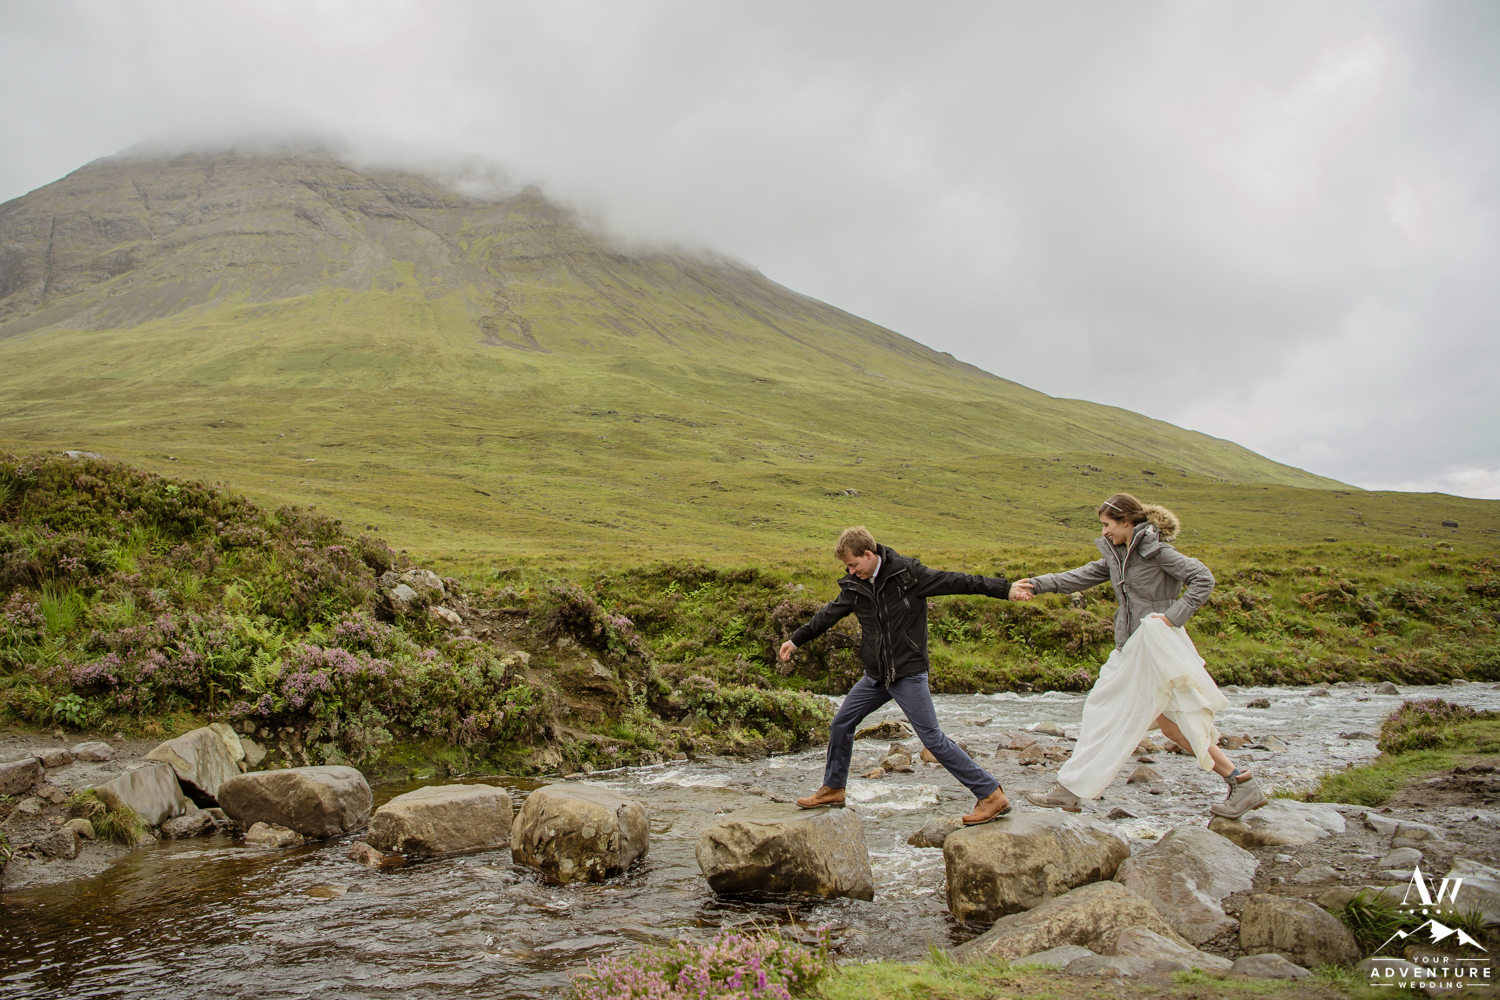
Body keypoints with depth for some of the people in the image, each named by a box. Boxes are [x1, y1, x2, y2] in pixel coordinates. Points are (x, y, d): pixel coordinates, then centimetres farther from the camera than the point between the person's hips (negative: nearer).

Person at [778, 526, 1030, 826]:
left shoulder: (907, 573, -13)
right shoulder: (854, 586, 4)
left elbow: (956, 582, -15)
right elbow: (829, 615, 20)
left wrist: (1006, 589, -20)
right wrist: (796, 640, 30)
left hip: (908, 674, -6)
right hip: (876, 676, 6)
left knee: (932, 737, -10)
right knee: (841, 724, 9)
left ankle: (992, 794, -3)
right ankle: (833, 789, 28)